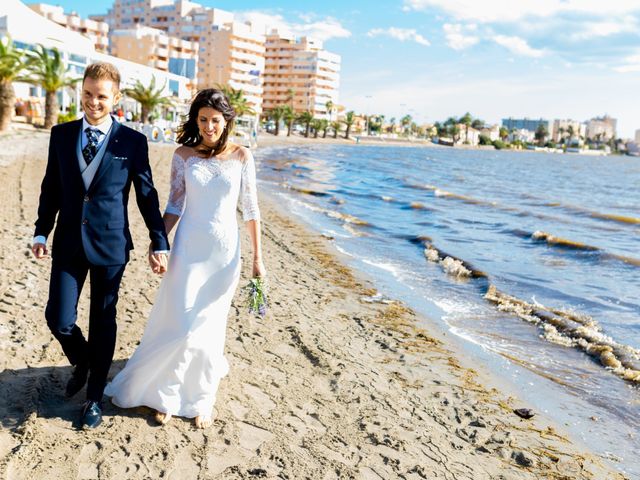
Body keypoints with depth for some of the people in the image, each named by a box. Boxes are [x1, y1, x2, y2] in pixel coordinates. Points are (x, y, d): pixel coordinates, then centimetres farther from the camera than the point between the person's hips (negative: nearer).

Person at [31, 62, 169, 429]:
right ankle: (82, 362, 35)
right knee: (59, 319, 0)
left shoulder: (133, 142, -5)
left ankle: (95, 396, 27)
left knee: (103, 322, 8)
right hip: (68, 243, 2)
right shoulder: (61, 135, 4)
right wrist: (41, 232, 7)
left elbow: (147, 196, -1)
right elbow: (51, 188, 10)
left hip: (110, 245, -2)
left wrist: (160, 243, -1)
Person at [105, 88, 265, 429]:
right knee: (180, 326, 0)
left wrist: (257, 257, -1)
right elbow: (174, 205, 2)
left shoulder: (241, 156, -3)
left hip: (225, 251, 0)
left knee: (209, 325, 9)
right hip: (189, 248, 0)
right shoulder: (183, 155, -2)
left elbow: (250, 208, 0)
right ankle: (165, 394, 22)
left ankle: (200, 398, 26)